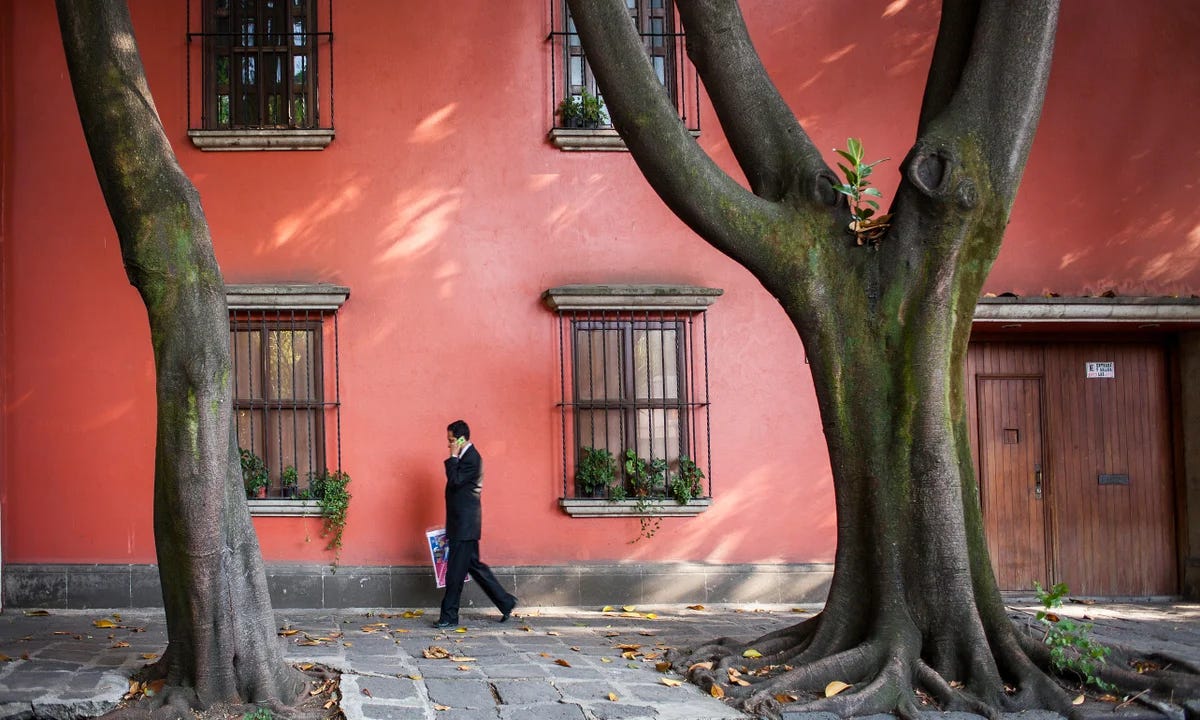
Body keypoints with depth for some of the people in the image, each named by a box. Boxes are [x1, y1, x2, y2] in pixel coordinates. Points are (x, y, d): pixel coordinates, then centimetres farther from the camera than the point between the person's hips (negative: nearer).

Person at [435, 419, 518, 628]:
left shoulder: (471, 458, -14)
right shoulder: (466, 457, 16)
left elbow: (455, 481, -23)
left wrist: (453, 457, -14)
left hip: (465, 524, -10)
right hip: (462, 524, 10)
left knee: (456, 571, -5)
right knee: (474, 565, 13)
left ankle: (449, 616, 0)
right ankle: (505, 602, 19)